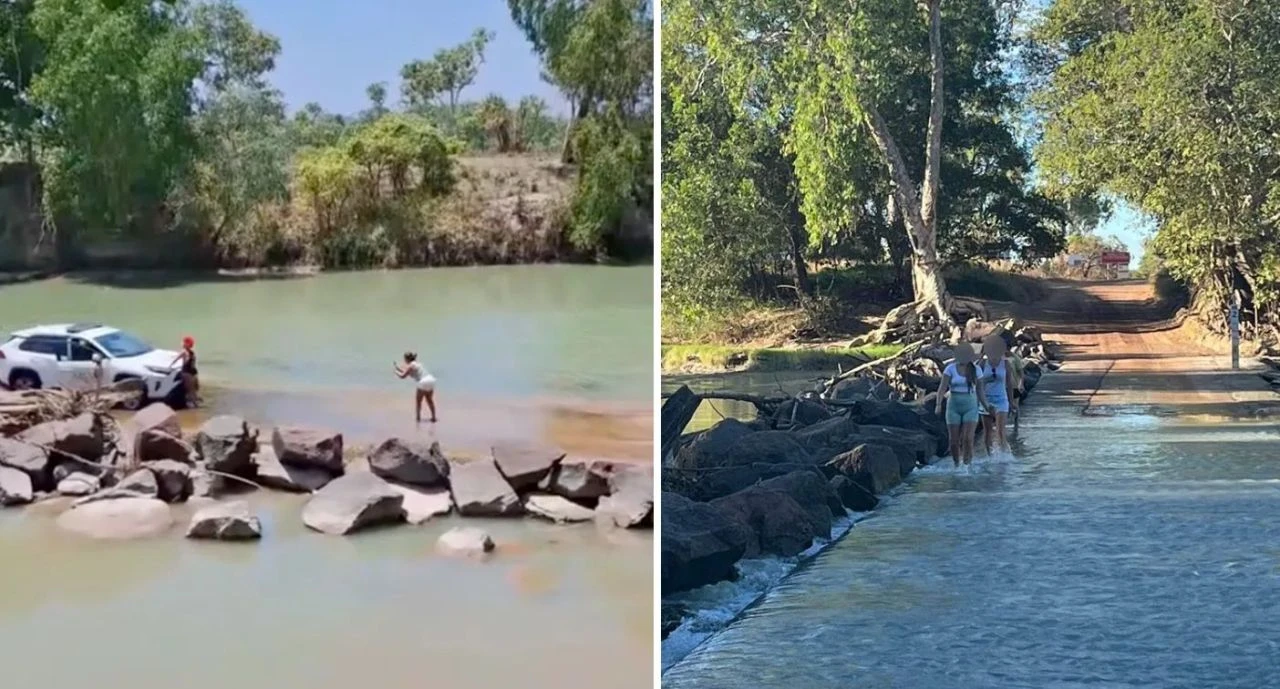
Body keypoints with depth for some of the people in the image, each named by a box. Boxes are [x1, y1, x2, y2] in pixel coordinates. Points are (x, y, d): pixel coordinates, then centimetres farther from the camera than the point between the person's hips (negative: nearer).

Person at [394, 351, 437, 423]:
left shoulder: (410, 366, -5)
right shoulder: (417, 363, 22)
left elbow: (403, 376, -3)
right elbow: (407, 373, 32)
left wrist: (396, 371, 14)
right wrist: (398, 368, 34)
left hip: (423, 383, -8)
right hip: (431, 380, 8)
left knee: (418, 401, 9)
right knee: (429, 400, 22)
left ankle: (418, 417, 8)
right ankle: (433, 417, 24)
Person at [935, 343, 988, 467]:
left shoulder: (976, 370, 2)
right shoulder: (950, 369, -4)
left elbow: (980, 391, 8)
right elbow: (942, 387, -12)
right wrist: (939, 404, -27)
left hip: (971, 407, 0)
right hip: (954, 407, 0)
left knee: (968, 438, -17)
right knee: (954, 441, 2)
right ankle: (957, 466, 20)